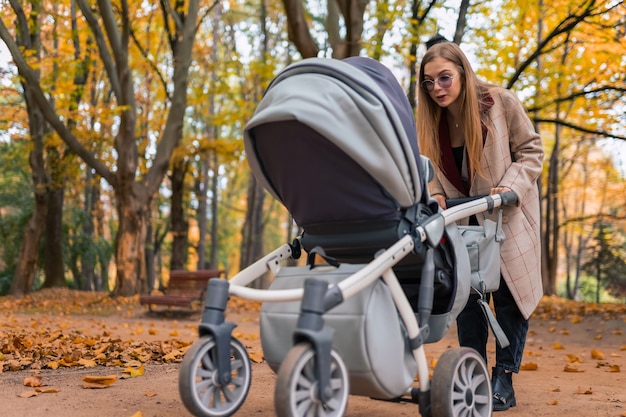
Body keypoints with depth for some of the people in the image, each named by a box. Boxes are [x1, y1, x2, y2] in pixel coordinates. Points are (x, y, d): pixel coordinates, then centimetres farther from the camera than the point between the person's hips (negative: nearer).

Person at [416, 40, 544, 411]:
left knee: (510, 293, -4)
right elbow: (433, 167, 5)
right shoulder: (432, 117, -6)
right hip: (462, 218, 4)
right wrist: (436, 194, -15)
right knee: (466, 294, 3)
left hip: (507, 215, -3)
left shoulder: (501, 103, -16)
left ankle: (504, 381, 4)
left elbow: (531, 151, -9)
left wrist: (511, 187, -24)